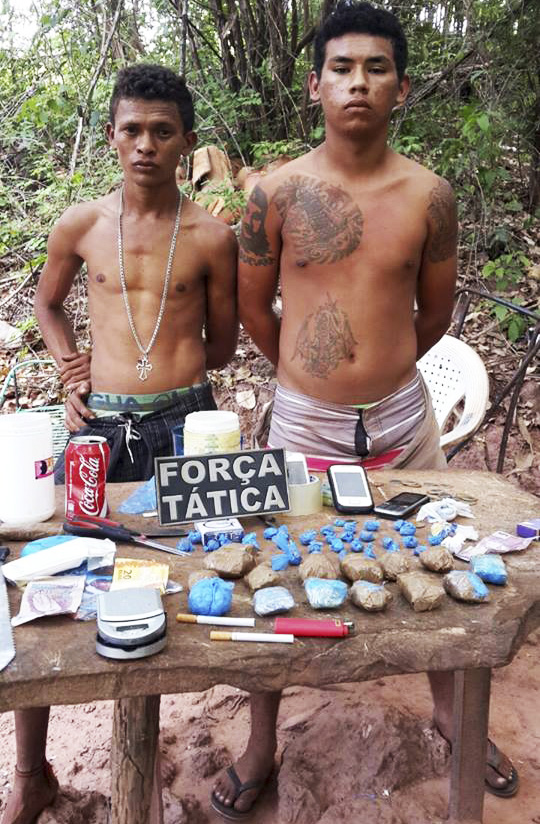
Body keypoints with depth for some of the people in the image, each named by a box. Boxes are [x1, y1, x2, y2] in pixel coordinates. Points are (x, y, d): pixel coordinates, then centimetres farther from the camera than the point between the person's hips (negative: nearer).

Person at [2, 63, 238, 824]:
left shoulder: (211, 237, 2)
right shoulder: (80, 225, 5)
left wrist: (159, 364, 4)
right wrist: (72, 366, 8)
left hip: (181, 425, -1)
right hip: (97, 425, 2)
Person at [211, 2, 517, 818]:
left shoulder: (429, 195, -4)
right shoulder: (277, 192, -6)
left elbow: (435, 311, 9)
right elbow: (253, 306, 5)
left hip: (403, 419, 2)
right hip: (302, 422, -1)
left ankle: (448, 709, 45)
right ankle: (262, 742, 34)